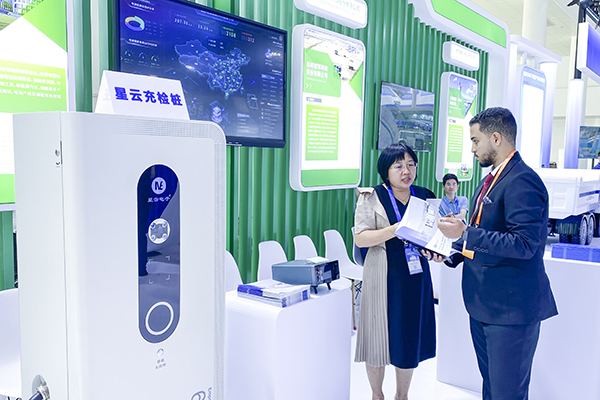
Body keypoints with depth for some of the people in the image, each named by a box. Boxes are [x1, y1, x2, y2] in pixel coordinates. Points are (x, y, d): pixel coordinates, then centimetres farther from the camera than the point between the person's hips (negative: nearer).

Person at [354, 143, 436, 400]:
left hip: (415, 276, 4)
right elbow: (360, 238, -12)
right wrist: (396, 229, -23)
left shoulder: (424, 196, 9)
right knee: (379, 336, 5)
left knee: (410, 337, 12)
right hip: (383, 277, -4)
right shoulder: (372, 197, -4)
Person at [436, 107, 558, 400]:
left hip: (511, 308, -10)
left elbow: (524, 244, -28)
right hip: (483, 303, 10)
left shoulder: (522, 182, -20)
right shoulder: (491, 179, 12)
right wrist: (452, 253, 6)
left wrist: (465, 233, -24)